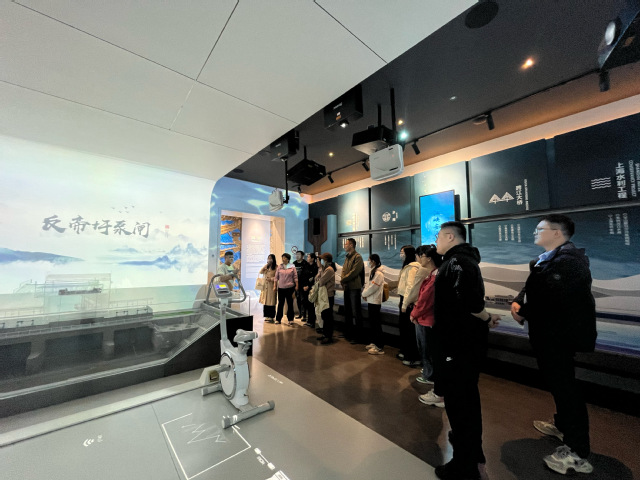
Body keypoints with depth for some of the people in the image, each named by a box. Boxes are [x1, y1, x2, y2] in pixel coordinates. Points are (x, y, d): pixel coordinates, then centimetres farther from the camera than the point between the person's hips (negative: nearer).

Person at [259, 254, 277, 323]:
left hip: (271, 286, -5)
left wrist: (271, 279, -18)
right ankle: (267, 316, 16)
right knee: (266, 301, 6)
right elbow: (261, 272, 1)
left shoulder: (276, 267, -4)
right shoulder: (266, 267, 15)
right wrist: (266, 265, -3)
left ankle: (271, 317, 5)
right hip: (265, 286, 6)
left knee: (271, 301, -3)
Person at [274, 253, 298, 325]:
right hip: (281, 287, 2)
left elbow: (295, 277, 1)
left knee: (290, 303, 5)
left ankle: (290, 319, 14)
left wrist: (296, 285, -3)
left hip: (290, 287, -1)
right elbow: (276, 277, 7)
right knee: (280, 303, 8)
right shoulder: (279, 266, 4)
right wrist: (275, 286, 5)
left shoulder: (292, 267, 0)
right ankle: (278, 319, 18)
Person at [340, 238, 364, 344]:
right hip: (346, 287, 9)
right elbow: (344, 271, 14)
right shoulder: (347, 257, 16)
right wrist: (343, 281, -3)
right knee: (347, 311, 17)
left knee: (356, 312, 0)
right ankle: (348, 333, 30)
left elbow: (354, 272, -19)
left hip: (354, 287, -8)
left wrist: (343, 280, -12)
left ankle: (358, 336, 11)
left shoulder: (357, 257, -10)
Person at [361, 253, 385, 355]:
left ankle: (380, 347, 4)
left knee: (376, 324, -4)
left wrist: (364, 294, -7)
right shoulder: (372, 271, 13)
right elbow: (368, 284, 15)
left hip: (375, 301, -10)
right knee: (372, 322, 16)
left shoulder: (378, 273, -18)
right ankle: (374, 343, 28)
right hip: (371, 300, 10)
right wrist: (365, 293, 0)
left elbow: (372, 287, -20)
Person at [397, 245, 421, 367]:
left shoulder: (412, 267, -15)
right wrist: (401, 301, 16)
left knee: (410, 330, -2)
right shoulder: (406, 267, 16)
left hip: (409, 302, -10)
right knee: (403, 325, 18)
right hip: (404, 299, 10)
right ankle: (405, 352, 32)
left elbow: (410, 286, -21)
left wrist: (405, 304, -20)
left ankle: (414, 358, 10)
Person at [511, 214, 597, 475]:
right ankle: (563, 424, 43)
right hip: (549, 333, 10)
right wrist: (517, 303, -8)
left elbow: (552, 297, -26)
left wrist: (523, 314, -13)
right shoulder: (545, 259, 11)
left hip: (560, 334, -10)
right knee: (558, 381, 24)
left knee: (565, 386, 0)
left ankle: (577, 453, 13)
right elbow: (532, 288, 11)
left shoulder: (568, 259, -20)